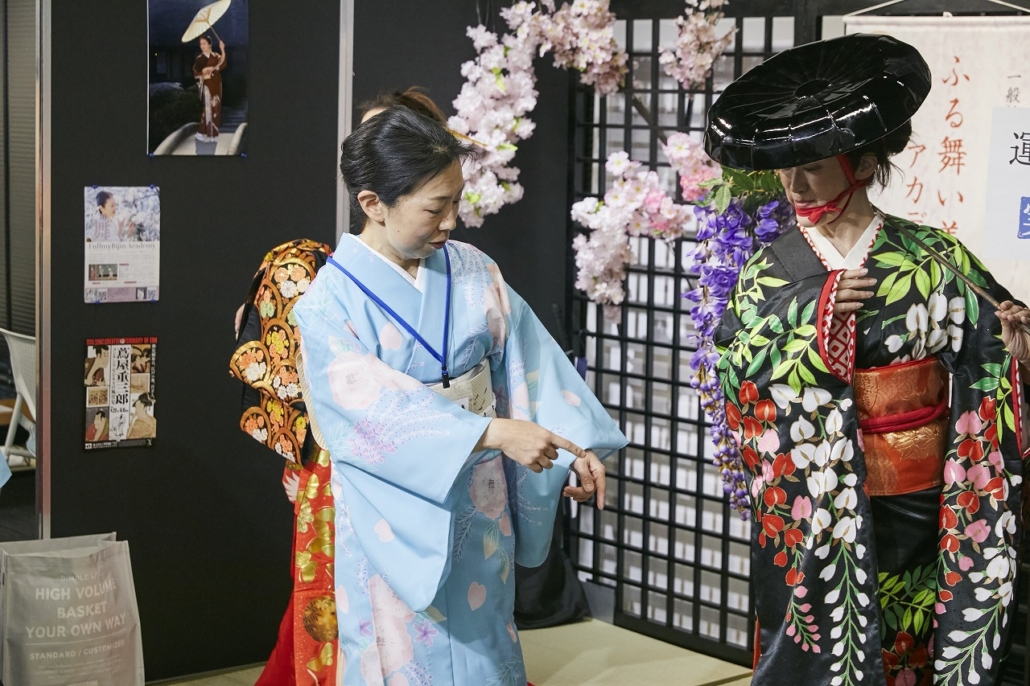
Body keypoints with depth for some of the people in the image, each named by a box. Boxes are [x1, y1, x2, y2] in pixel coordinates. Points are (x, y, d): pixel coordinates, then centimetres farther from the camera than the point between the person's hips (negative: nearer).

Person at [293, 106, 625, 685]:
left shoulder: (474, 273, 0)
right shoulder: (331, 302, -15)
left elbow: (528, 364, -2)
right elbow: (380, 409, -25)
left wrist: (575, 448, -15)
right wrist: (493, 433, -33)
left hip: (480, 506, 4)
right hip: (399, 523, -4)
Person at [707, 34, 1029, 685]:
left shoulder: (936, 261, -5)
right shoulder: (768, 271, 1)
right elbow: (737, 380, -6)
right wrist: (816, 327, -17)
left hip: (910, 507, -1)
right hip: (806, 511, 1)